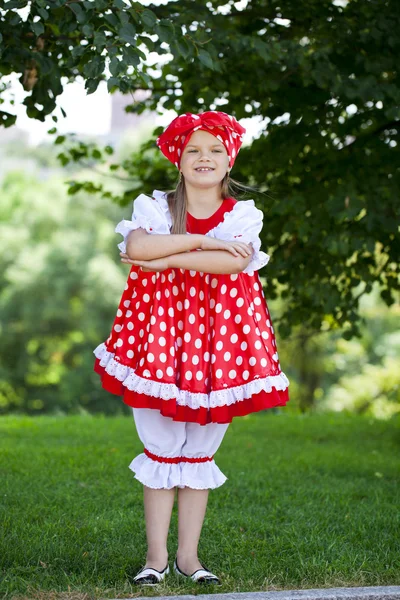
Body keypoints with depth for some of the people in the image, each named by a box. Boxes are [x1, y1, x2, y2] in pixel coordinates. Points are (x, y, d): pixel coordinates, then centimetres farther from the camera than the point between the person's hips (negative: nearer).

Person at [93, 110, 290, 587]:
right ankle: (156, 556, 8)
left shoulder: (243, 215, 6)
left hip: (217, 335, 1)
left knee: (199, 454, 6)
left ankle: (188, 555, 14)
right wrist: (201, 242, -16)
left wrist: (171, 258, -15)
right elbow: (135, 247, -16)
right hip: (160, 333, -1)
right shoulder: (155, 207, 6)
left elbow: (235, 262, -15)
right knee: (160, 451, 1)